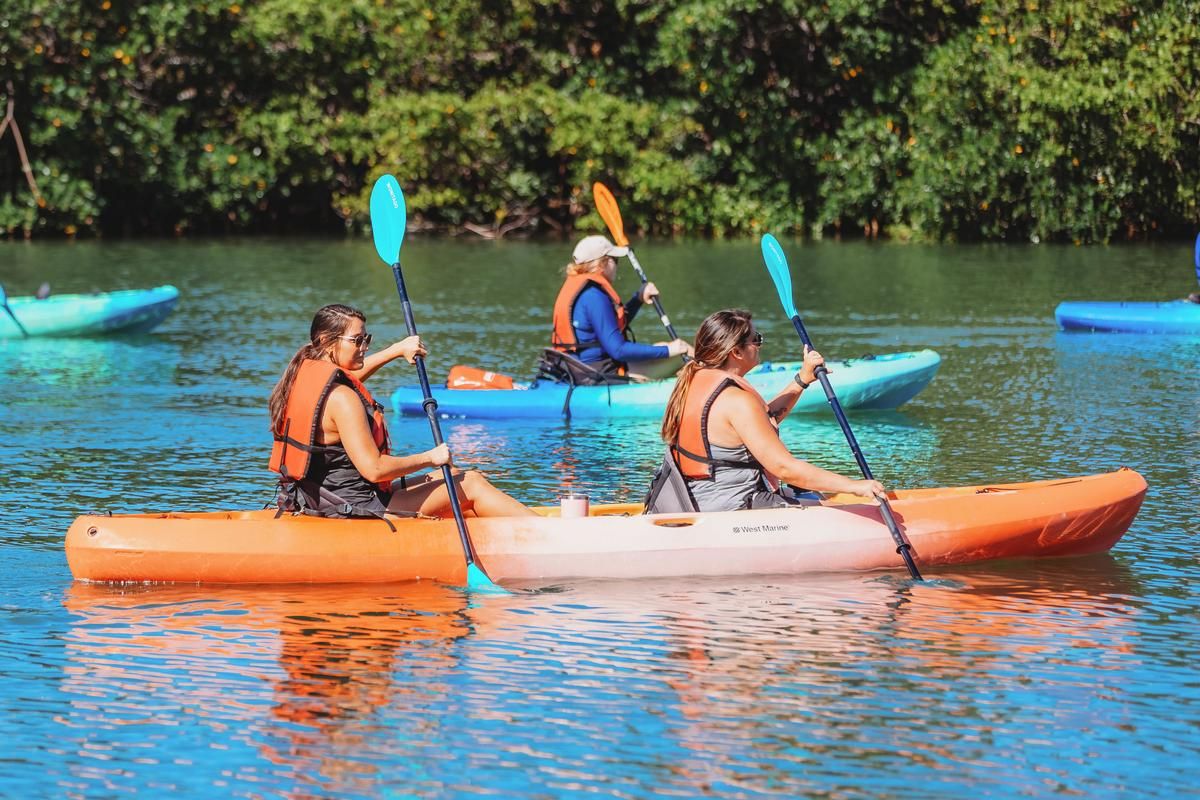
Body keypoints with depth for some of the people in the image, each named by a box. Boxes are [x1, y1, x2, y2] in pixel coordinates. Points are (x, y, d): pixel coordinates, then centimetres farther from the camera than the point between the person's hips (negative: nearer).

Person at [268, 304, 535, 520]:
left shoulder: (305, 372, 6)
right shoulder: (341, 398, -24)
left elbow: (349, 374, 32)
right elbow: (374, 469, -25)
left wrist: (397, 350, 34)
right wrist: (430, 458, -12)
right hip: (355, 509, -10)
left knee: (447, 478, 22)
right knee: (471, 484, 0)